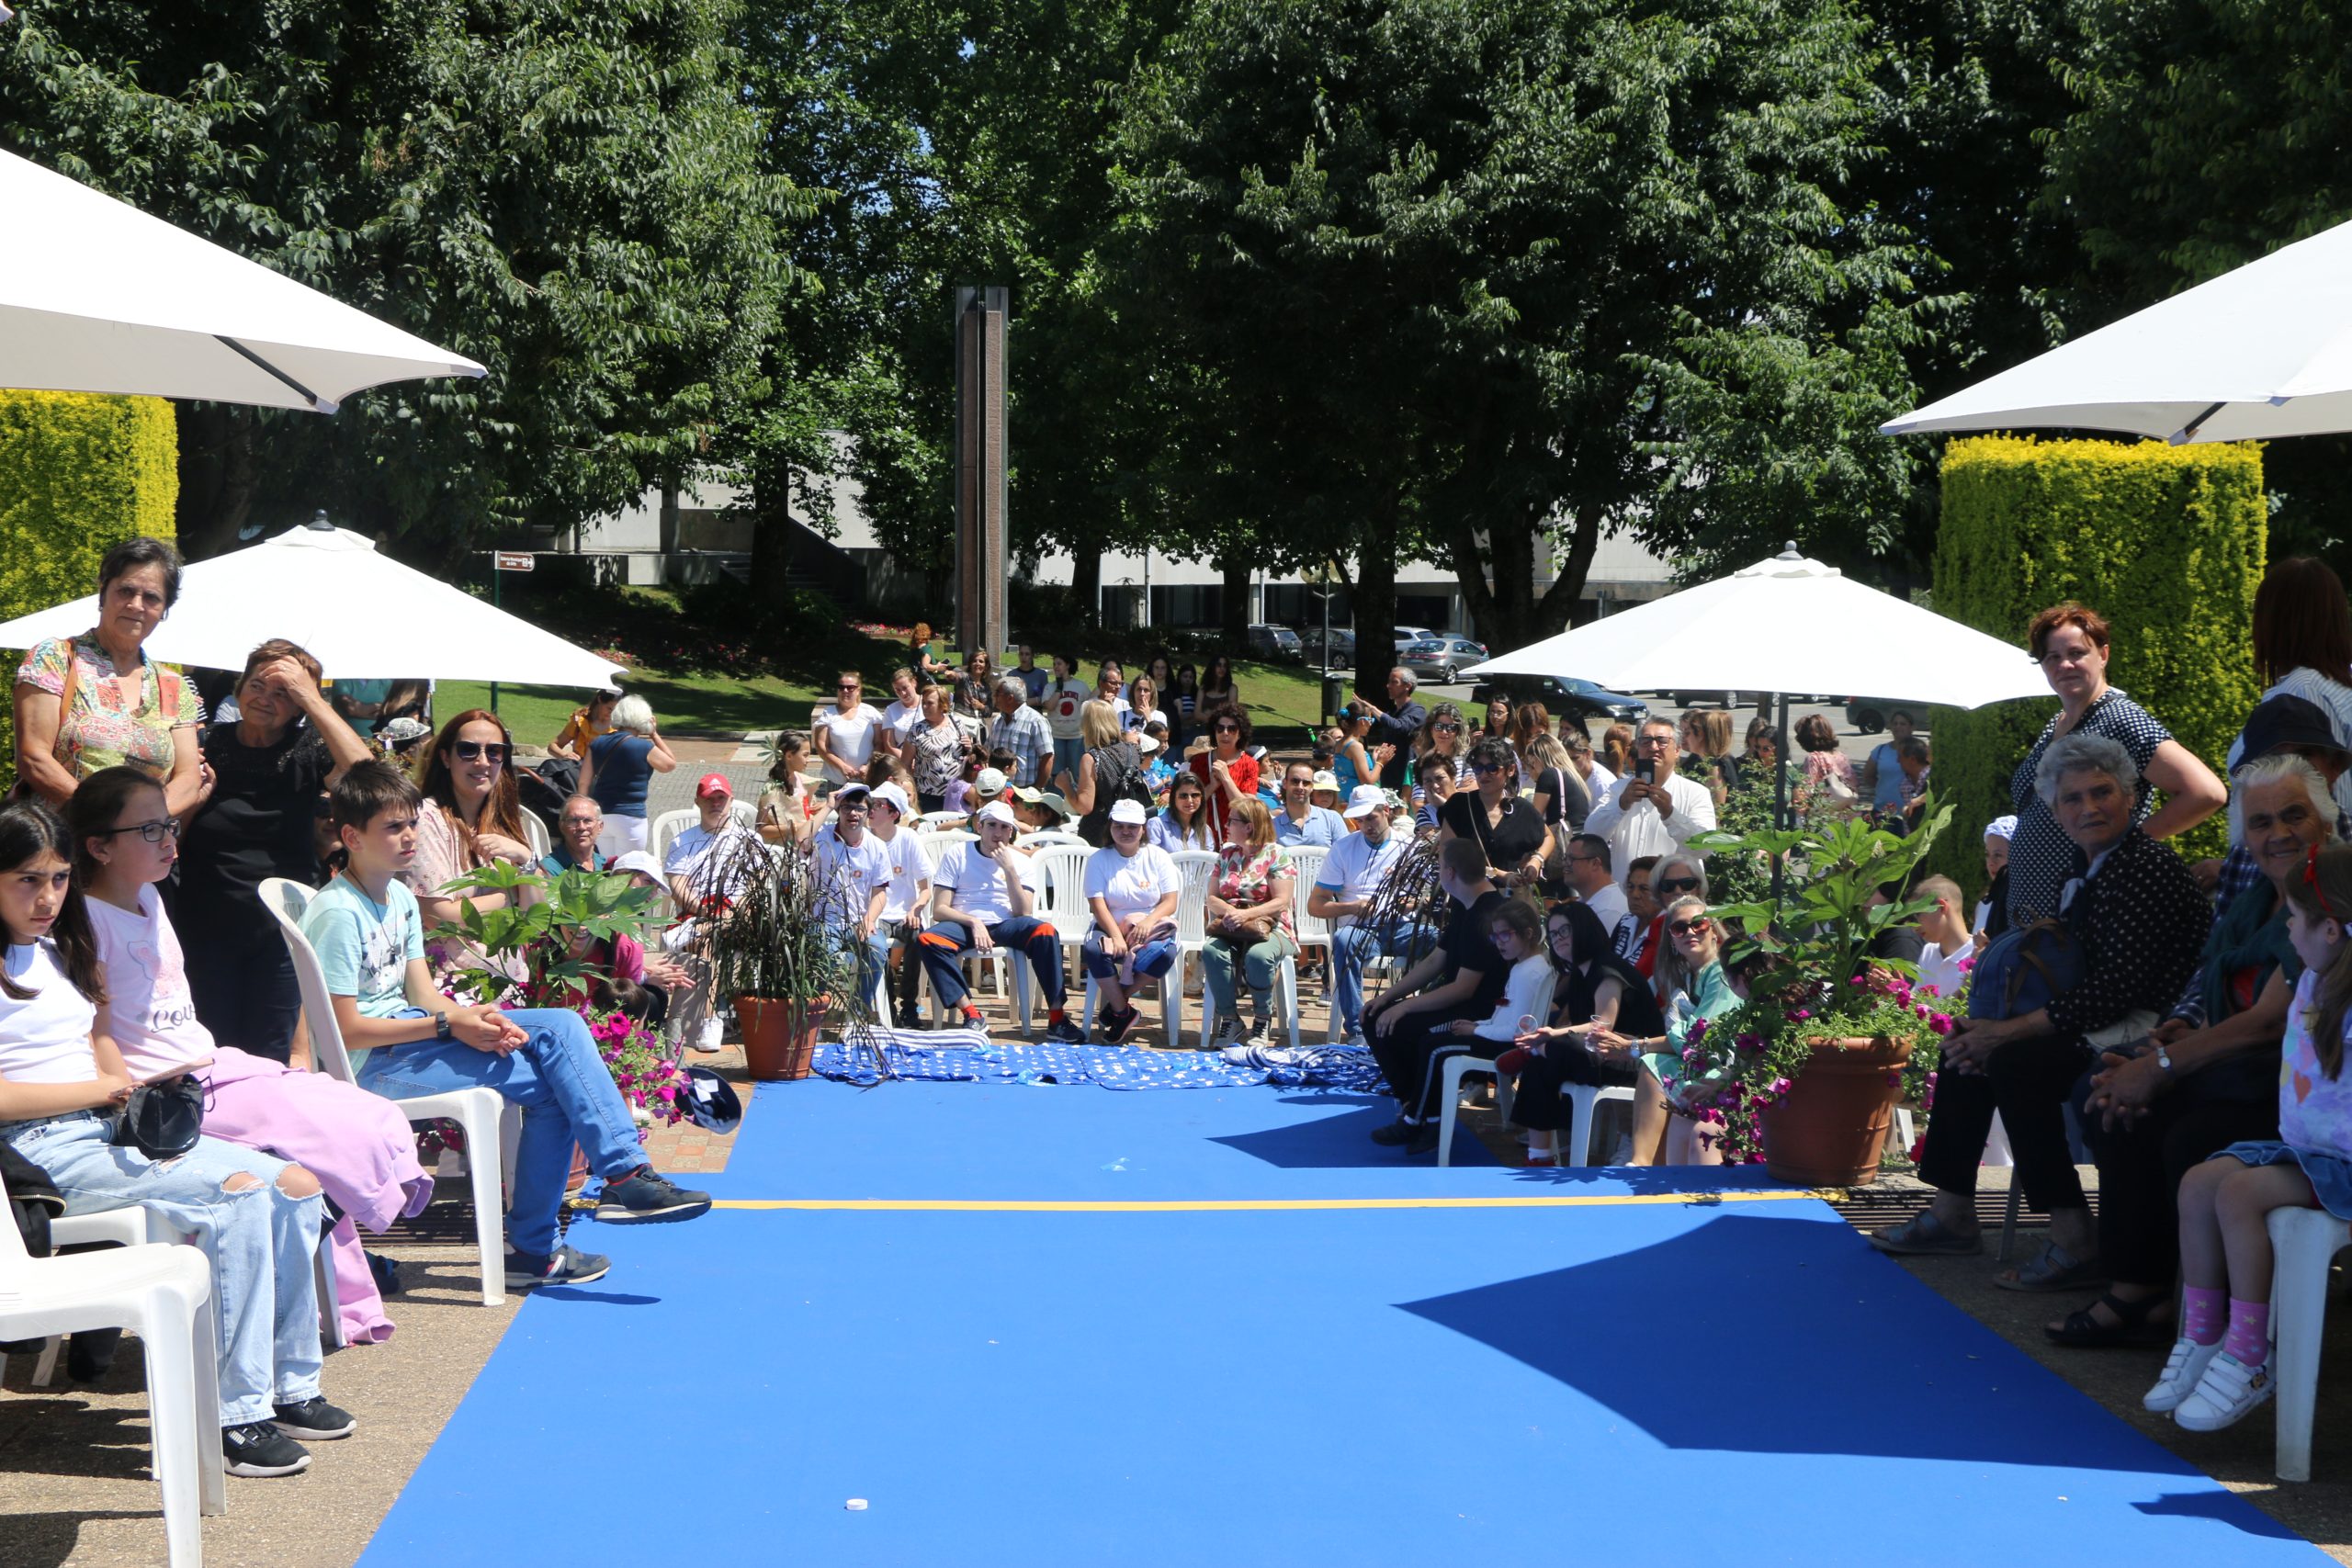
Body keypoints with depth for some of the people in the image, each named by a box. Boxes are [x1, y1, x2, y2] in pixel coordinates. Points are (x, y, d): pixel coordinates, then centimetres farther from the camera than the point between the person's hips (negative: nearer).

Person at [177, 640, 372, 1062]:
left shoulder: (308, 749, -1)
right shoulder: (209, 744, 3)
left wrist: (311, 699, -21)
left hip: (281, 931, -1)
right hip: (208, 928, 1)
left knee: (269, 1059, 4)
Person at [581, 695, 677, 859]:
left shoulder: (597, 744, 3)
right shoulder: (645, 748, -10)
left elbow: (584, 783, 5)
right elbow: (671, 763, 6)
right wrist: (654, 734, 10)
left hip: (599, 815, 5)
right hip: (629, 818, -5)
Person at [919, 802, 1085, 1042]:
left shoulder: (1022, 862, 10)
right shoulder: (957, 854, 5)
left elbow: (1022, 913, -4)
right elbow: (939, 910, -1)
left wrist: (1008, 869, -10)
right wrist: (974, 922, -17)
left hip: (1005, 925, 1)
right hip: (965, 923, -1)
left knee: (1045, 932, -31)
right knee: (928, 940, -33)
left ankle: (1056, 1019, -29)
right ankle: (971, 1015, -29)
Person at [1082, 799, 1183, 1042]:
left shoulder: (1158, 857, 6)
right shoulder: (1098, 859, 4)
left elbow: (1170, 902, -2)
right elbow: (1098, 904, -8)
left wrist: (1149, 921, -24)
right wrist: (1116, 936, -24)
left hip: (1153, 927, 0)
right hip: (1111, 926, 0)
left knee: (1165, 952, -35)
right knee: (1093, 949, -35)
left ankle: (1118, 1000, -17)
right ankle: (1122, 1011, -19)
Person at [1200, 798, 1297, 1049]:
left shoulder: (1276, 855, 0)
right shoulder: (1226, 855, 17)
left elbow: (1281, 902, -9)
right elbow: (1212, 897, 13)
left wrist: (1246, 915, -22)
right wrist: (1227, 911, -11)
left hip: (1271, 929, -4)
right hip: (1229, 930, 4)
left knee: (1258, 954, -39)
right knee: (1211, 951, -31)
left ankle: (1263, 1021, -15)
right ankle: (1230, 1019, -18)